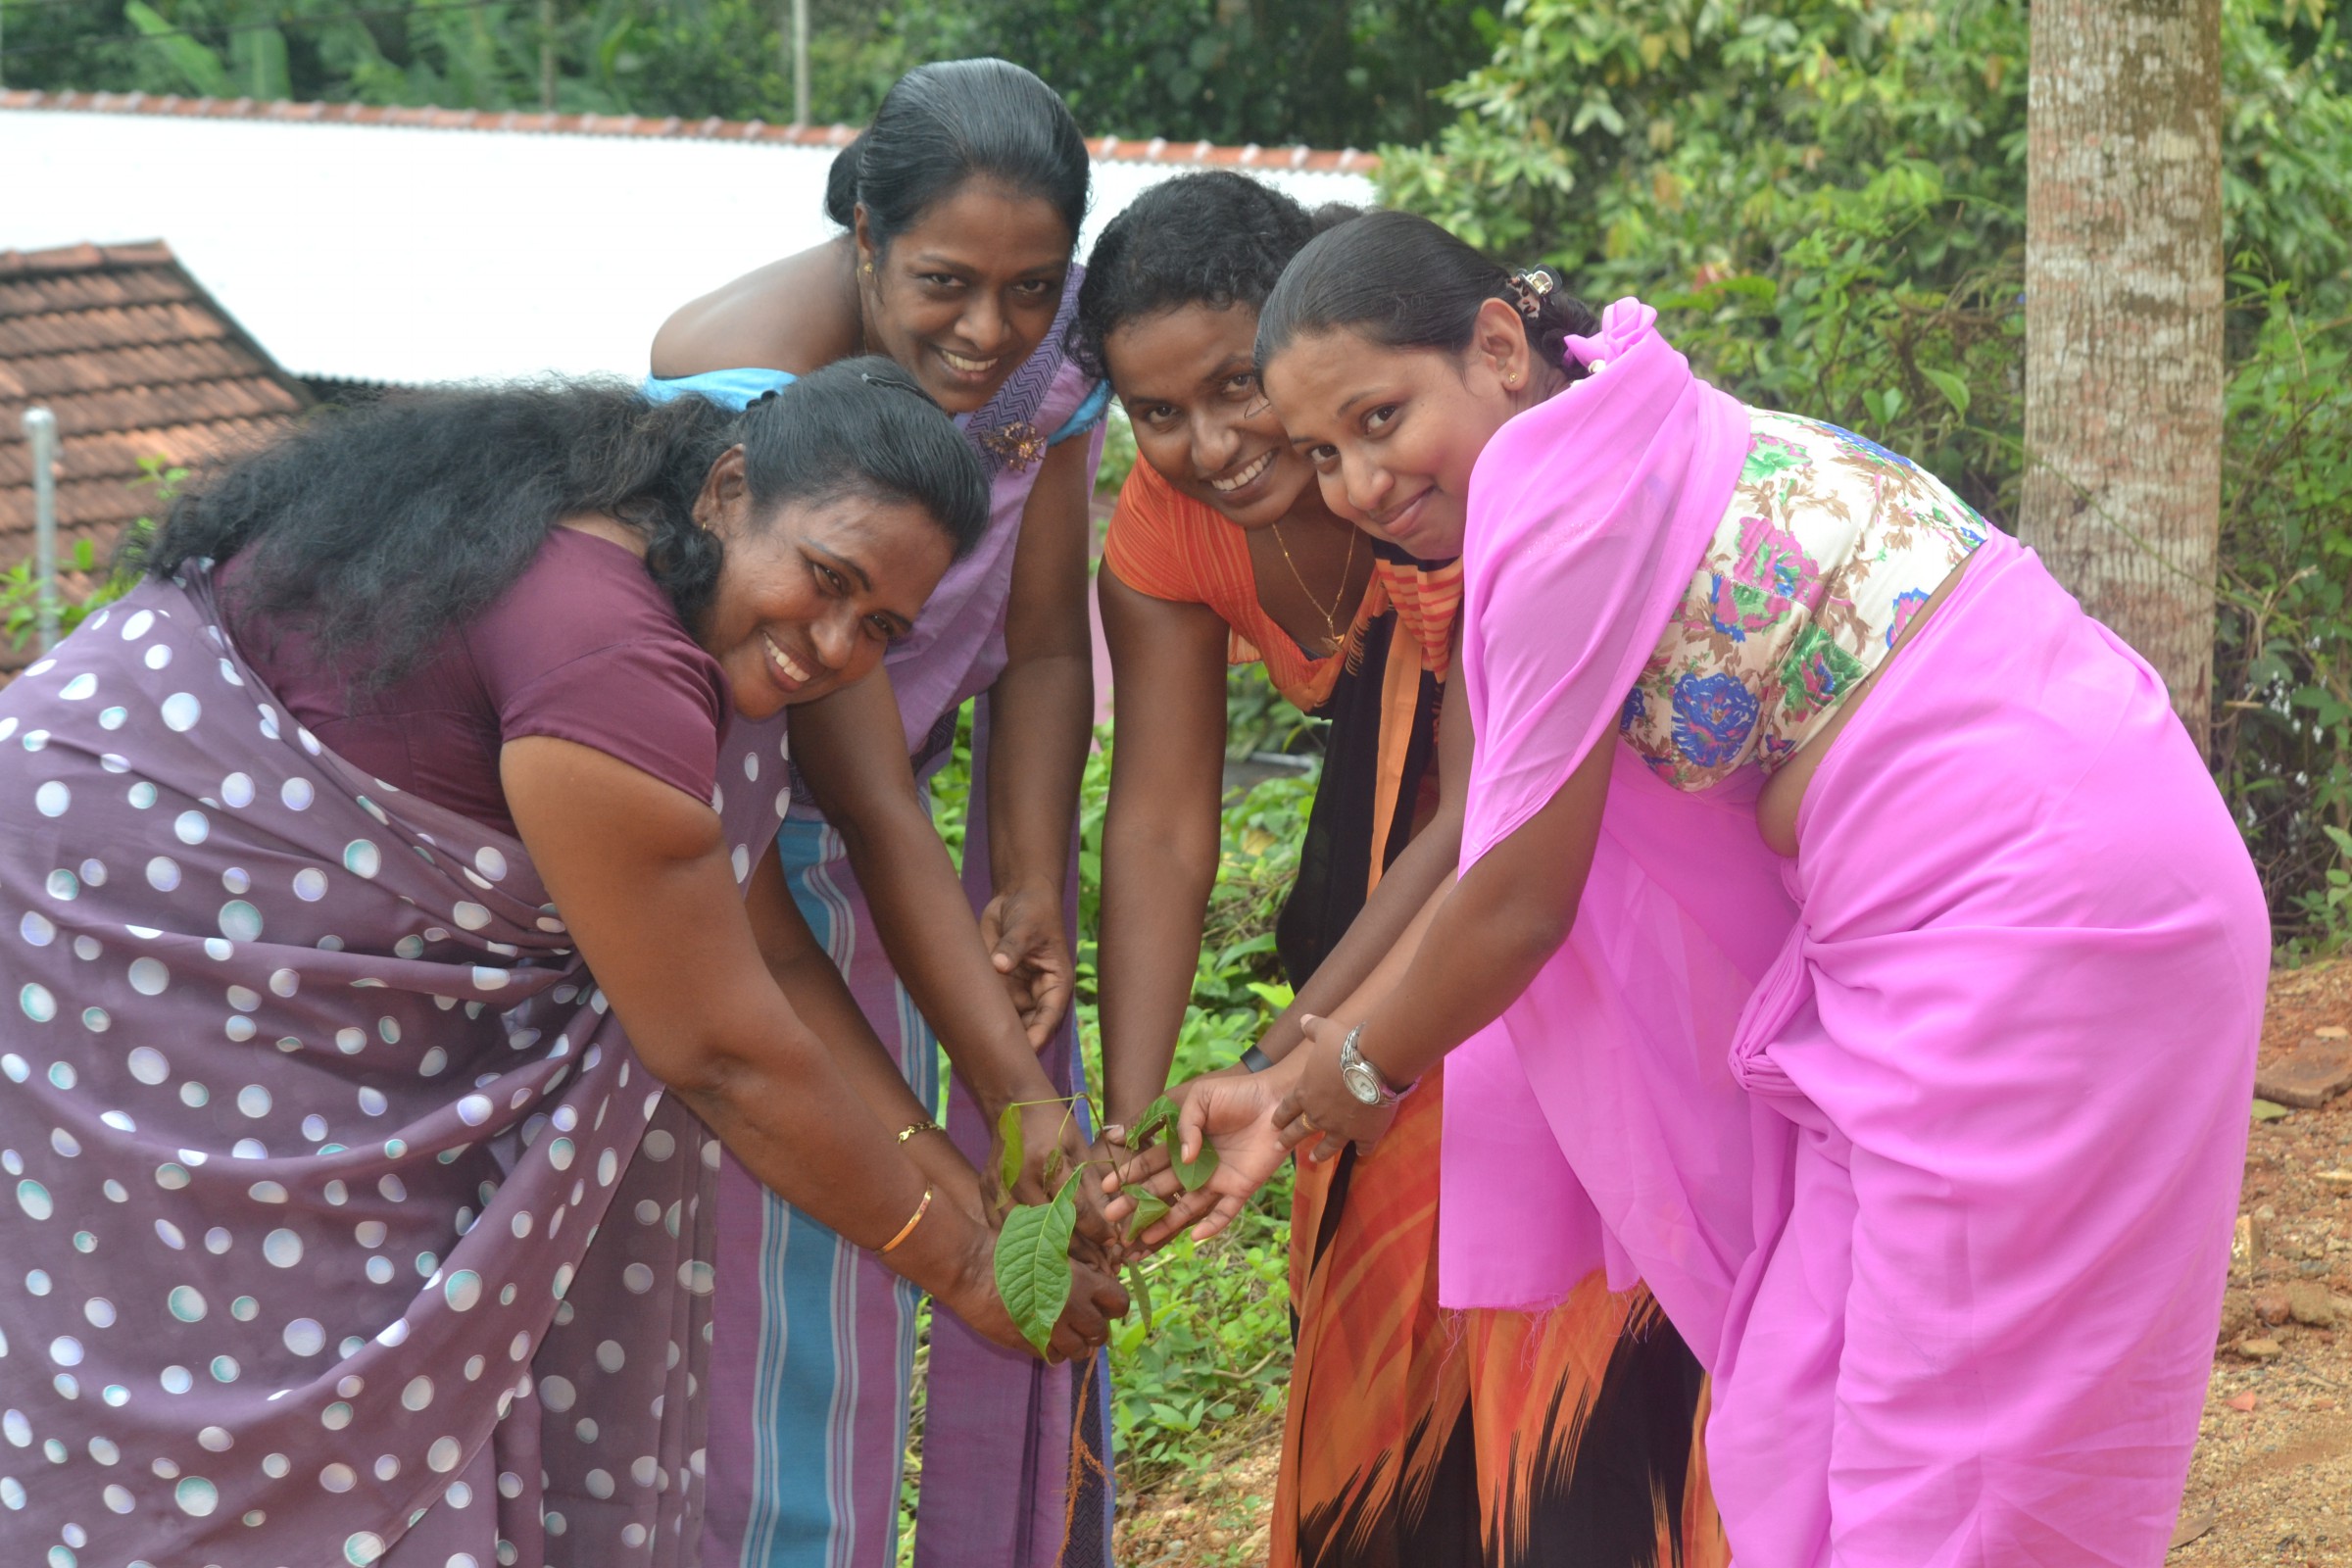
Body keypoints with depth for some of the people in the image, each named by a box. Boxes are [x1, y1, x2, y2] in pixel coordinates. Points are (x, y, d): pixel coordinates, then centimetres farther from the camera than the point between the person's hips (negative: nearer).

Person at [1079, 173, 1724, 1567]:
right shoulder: (1167, 522, -16)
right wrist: (1131, 1128, -25)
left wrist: (1275, 1069, -36)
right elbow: (1162, 827, -16)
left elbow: (1490, 813, -33)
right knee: (1384, 1267, 9)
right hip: (1406, 837, 6)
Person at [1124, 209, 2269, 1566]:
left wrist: (1369, 1068, 10)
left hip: (2043, 912, -10)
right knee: (1802, 1437, 13)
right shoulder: (1632, 451, 15)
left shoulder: (1557, 480, -13)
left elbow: (1520, 898, -8)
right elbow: (1492, 842, 20)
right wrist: (1290, 1089, 22)